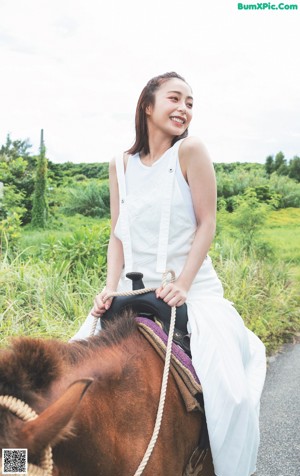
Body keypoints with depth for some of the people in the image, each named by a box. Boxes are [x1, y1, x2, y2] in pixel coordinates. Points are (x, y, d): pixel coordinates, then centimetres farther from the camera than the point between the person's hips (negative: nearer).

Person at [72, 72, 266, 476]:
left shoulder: (190, 151, -8)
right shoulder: (121, 166, 4)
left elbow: (206, 224, -9)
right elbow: (118, 235, 6)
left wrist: (182, 285, -16)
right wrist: (111, 288, -7)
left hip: (192, 288, -4)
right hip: (134, 290, 4)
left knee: (229, 390, -16)